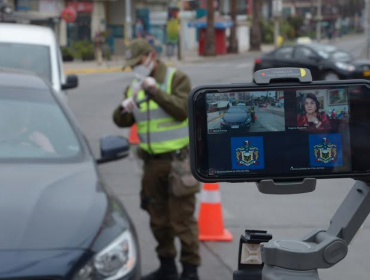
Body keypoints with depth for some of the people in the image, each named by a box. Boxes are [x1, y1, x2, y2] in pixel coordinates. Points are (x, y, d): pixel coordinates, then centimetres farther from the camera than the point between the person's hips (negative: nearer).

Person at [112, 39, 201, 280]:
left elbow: (182, 110, -19)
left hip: (178, 159, -6)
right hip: (152, 161, 6)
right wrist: (124, 109, -14)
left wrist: (156, 91, -24)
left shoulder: (176, 79, -5)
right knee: (158, 219, 12)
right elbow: (121, 122, 7)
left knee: (182, 218, -6)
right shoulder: (134, 87, 11)